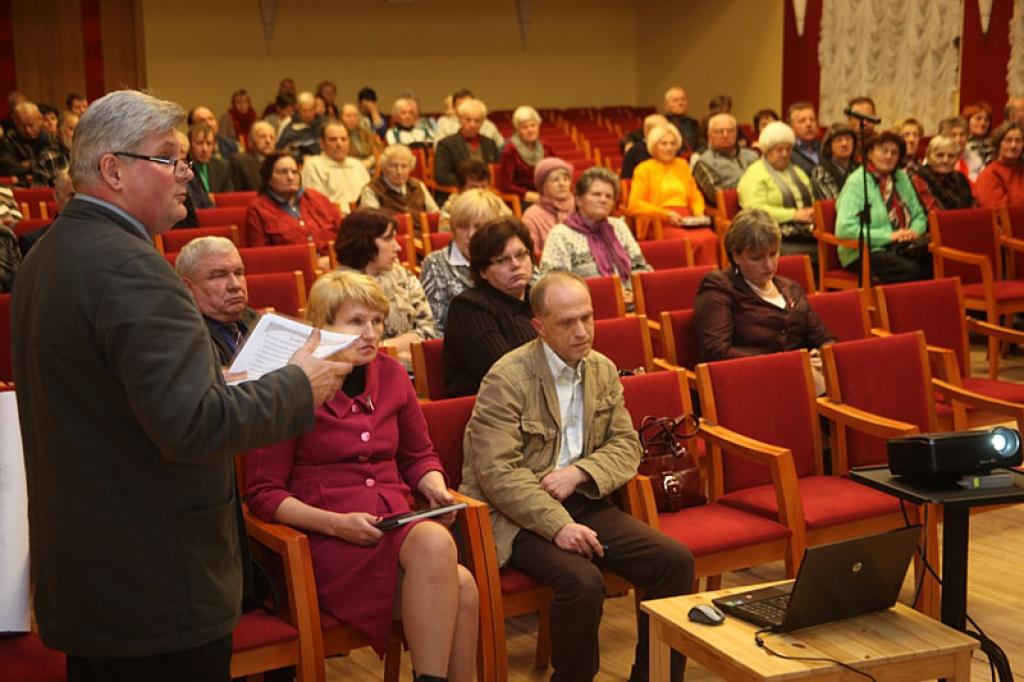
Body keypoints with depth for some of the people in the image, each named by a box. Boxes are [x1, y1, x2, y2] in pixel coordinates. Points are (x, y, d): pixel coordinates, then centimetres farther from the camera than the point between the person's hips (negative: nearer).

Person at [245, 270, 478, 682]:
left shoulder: (391, 375, 10)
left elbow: (419, 456, 23)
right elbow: (262, 493, -4)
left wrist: (437, 491, 1)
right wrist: (335, 523, -16)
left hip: (396, 525, 5)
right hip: (327, 540, -5)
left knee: (462, 588, -28)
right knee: (434, 543, -34)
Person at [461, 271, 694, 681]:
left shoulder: (603, 370, 8)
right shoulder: (507, 379, -12)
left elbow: (626, 447, 7)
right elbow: (497, 473, -18)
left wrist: (577, 473, -12)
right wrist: (558, 525, -26)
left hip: (583, 503, 6)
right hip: (520, 516, -6)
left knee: (675, 561, -13)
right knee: (583, 581, -31)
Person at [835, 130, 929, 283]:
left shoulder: (901, 178, 15)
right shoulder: (856, 182, -6)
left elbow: (919, 216, 22)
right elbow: (844, 229, -17)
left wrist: (914, 231, -3)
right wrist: (888, 236, -18)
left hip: (901, 247, 6)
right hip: (864, 253, -6)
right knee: (910, 270, -33)